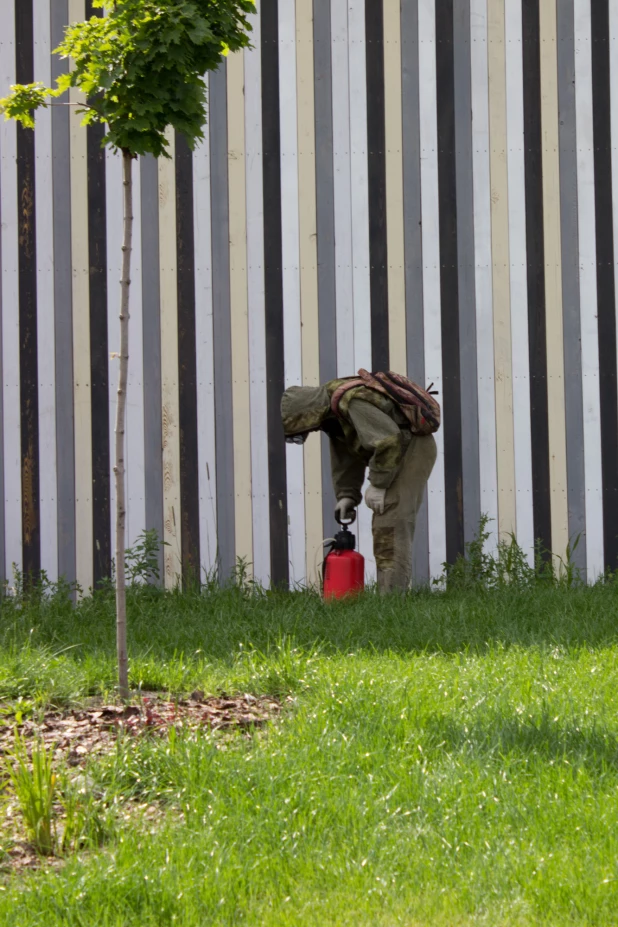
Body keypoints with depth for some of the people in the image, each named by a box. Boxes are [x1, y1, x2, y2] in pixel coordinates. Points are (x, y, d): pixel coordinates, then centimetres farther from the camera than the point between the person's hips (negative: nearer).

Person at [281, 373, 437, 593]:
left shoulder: (351, 401, -25)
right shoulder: (331, 412, 7)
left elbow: (388, 440, -29)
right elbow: (344, 456, 16)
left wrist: (378, 484, -21)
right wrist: (347, 494, 8)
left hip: (413, 448, -10)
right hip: (398, 452, 10)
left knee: (391, 526, -15)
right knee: (384, 527, 11)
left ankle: (392, 597, -17)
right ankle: (391, 595, 14)